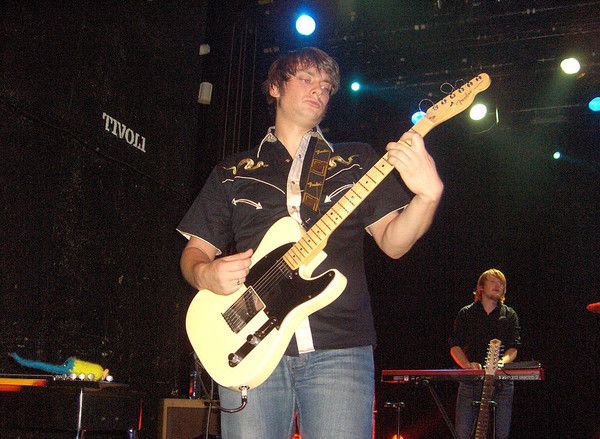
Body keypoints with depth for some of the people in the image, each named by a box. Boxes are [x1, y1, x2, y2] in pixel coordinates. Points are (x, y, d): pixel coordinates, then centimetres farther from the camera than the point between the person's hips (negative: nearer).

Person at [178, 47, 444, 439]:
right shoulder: (232, 173, 17)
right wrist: (204, 274, -7)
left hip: (338, 348, -1)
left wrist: (428, 194, -13)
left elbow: (393, 242, 6)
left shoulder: (357, 160, 15)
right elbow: (195, 249, 16)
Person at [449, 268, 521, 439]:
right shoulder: (466, 313, 10)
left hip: (501, 384, 1)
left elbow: (513, 347, 2)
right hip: (470, 381, -1)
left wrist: (502, 361, -21)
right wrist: (467, 365, -17)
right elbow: (455, 346, 3)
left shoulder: (509, 315, 12)